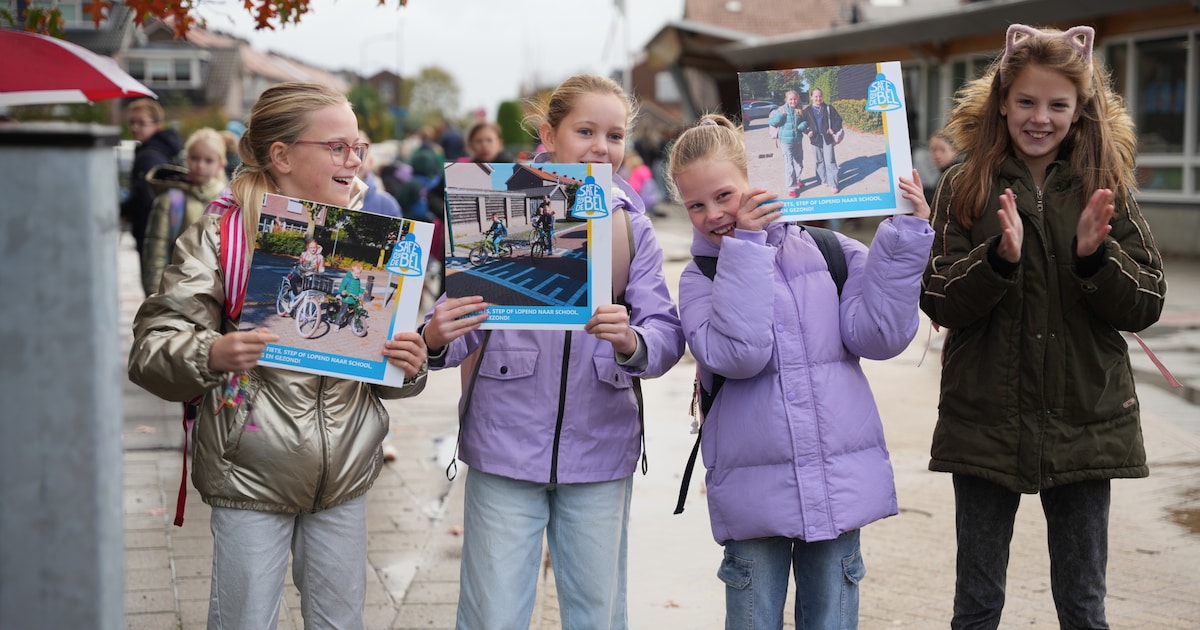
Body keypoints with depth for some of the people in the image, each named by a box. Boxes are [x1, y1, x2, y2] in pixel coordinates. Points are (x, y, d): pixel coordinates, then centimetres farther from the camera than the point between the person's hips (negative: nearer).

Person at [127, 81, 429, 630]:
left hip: (346, 475, 4)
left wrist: (409, 365, -9)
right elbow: (152, 346, -12)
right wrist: (213, 354, -32)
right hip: (252, 475, -4)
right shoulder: (222, 231, -8)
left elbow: (390, 371, 14)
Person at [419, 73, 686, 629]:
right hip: (506, 446, -2)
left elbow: (667, 333, -4)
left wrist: (632, 343, -27)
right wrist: (436, 340, -24)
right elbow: (469, 321, -1)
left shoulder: (632, 225, 5)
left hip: (600, 451, 2)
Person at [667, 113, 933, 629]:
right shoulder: (701, 279, 2)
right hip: (756, 490, -1)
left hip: (838, 483, 1)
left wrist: (904, 236, -10)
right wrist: (746, 246, -13)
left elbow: (878, 335, -7)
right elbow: (737, 354, -17)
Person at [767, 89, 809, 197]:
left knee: (799, 162, 19)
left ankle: (797, 180, 41)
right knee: (789, 164, -4)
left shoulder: (800, 110, 2)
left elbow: (806, 121, 8)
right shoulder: (782, 109, -8)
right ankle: (791, 187, 0)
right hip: (786, 141, -5)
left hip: (798, 140, 5)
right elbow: (771, 122, -8)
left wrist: (802, 125, -14)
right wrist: (781, 114, -21)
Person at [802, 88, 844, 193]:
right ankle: (823, 180, 24)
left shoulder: (828, 108, 2)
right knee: (819, 160, 10)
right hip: (815, 138, 2)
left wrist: (834, 130, -5)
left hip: (827, 138, -2)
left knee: (830, 161, -5)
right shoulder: (807, 110, 3)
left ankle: (833, 184, -3)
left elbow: (838, 119, 6)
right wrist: (808, 132, -6)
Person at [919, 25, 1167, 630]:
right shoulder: (965, 187, -2)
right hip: (986, 419, 0)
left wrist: (1094, 255, -20)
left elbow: (1147, 306, -2)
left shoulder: (1106, 189, 1)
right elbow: (939, 302, -7)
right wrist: (1000, 257, -24)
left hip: (1085, 420, 1)